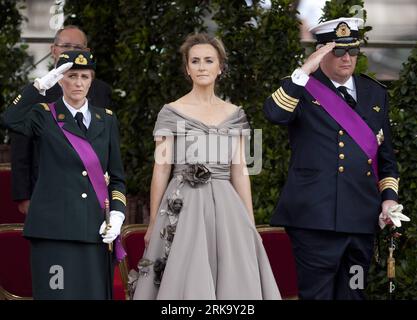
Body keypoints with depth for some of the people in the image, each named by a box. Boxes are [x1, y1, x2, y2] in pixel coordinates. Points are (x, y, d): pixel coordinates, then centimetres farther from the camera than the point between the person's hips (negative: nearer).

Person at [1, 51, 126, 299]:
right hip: (55, 228, -3)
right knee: (59, 291, -5)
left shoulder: (107, 120, 14)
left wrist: (117, 214, -1)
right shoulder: (45, 116, 4)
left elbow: (117, 176, 14)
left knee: (95, 292, 1)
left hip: (96, 230, 3)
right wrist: (41, 85, -20)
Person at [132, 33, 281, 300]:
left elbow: (240, 171, 10)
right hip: (184, 207, -3)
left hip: (226, 207, 3)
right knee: (186, 281, -5)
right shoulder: (171, 113, 1)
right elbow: (161, 169, -1)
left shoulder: (235, 114, 10)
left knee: (235, 279, 0)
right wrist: (153, 223, -3)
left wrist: (250, 223, 6)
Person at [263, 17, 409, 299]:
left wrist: (389, 196, 7)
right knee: (317, 293, -4)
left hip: (362, 220, 5)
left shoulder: (375, 93, 16)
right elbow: (274, 114, -19)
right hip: (316, 218, -4)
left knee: (353, 293, 10)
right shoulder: (300, 89, 3)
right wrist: (305, 71, -19)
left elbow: (386, 154, 19)